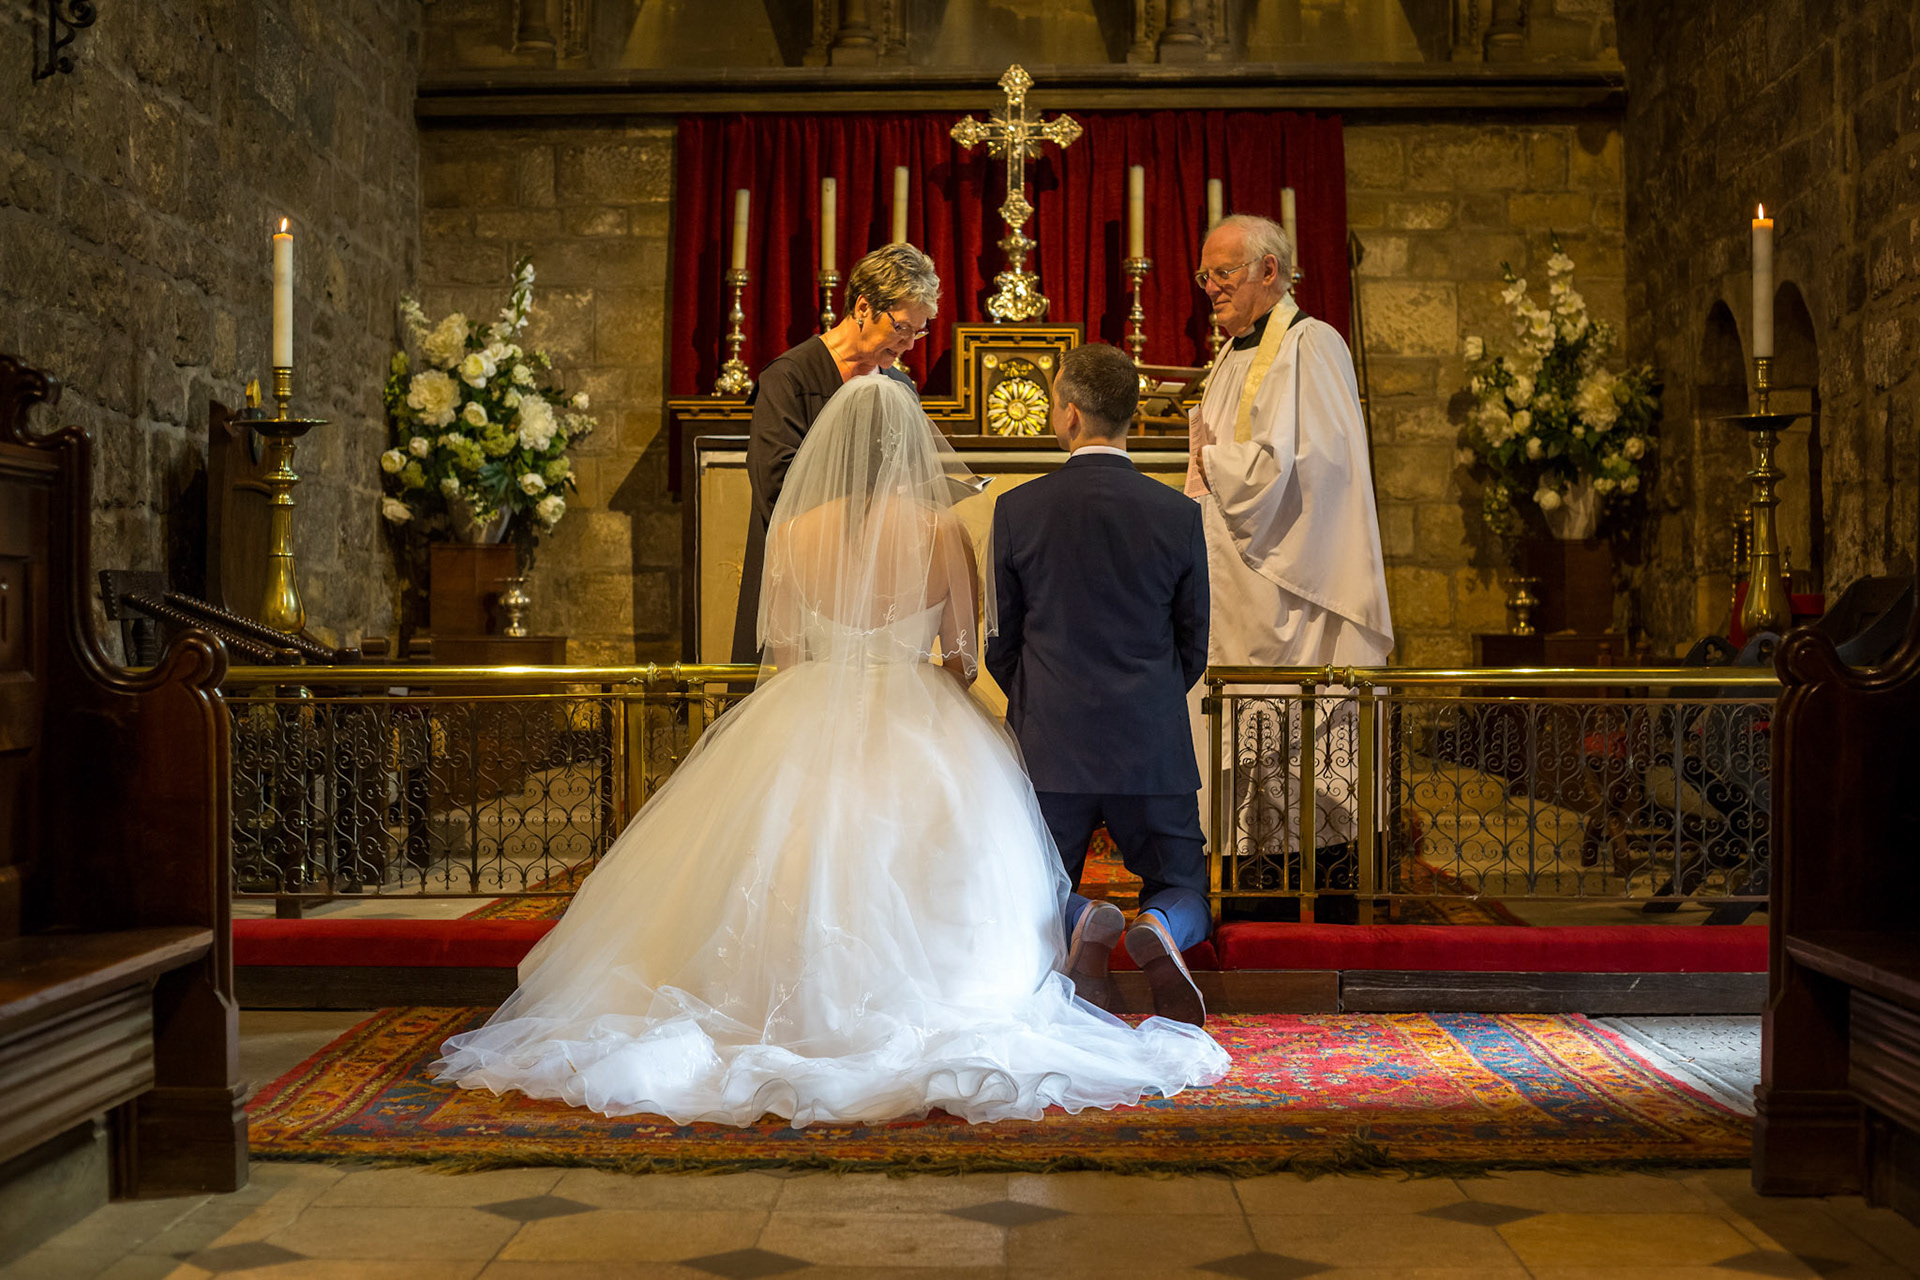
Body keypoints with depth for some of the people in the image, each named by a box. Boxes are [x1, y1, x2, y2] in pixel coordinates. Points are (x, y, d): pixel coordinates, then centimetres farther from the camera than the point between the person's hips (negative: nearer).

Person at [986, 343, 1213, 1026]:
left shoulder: (1018, 509, -4)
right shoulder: (1178, 514, -2)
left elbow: (1000, 643, 4)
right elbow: (1194, 646, 6)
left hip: (1051, 746, 0)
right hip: (1154, 749, 1)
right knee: (1185, 896, 17)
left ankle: (1081, 922, -19)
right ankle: (1157, 930, -20)